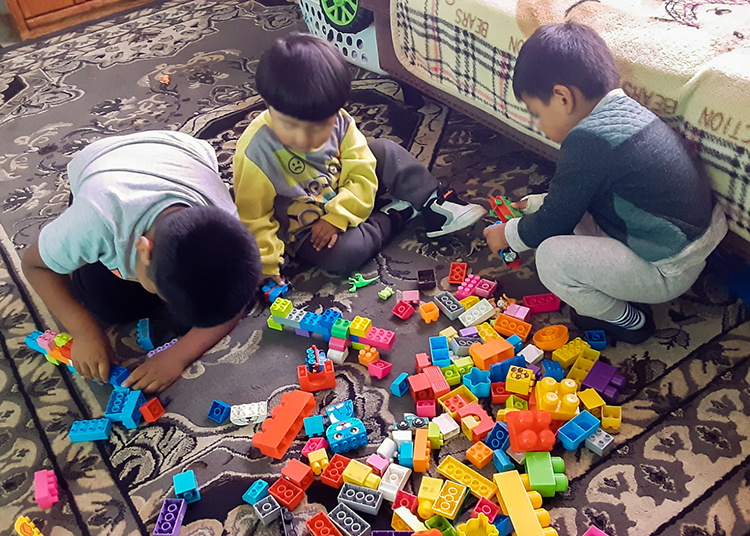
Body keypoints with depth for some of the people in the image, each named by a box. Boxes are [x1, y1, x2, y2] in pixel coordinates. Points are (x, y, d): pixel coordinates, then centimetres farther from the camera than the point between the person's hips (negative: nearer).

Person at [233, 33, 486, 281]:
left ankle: (436, 204, -2)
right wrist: (266, 265, -27)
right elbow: (252, 218, -22)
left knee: (386, 151, -5)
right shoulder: (256, 153, -29)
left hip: (343, 203, 5)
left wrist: (337, 216, -23)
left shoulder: (338, 122, -17)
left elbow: (361, 174, -12)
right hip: (302, 231, -4)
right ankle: (393, 217, -7)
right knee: (343, 254, -31)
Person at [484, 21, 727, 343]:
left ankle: (625, 321, 6)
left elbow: (555, 223, -13)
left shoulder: (587, 141, -25)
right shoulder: (625, 110, 4)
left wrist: (508, 235, 3)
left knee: (552, 256, -18)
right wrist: (537, 203, 20)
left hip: (668, 273, -10)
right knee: (575, 211, 15)